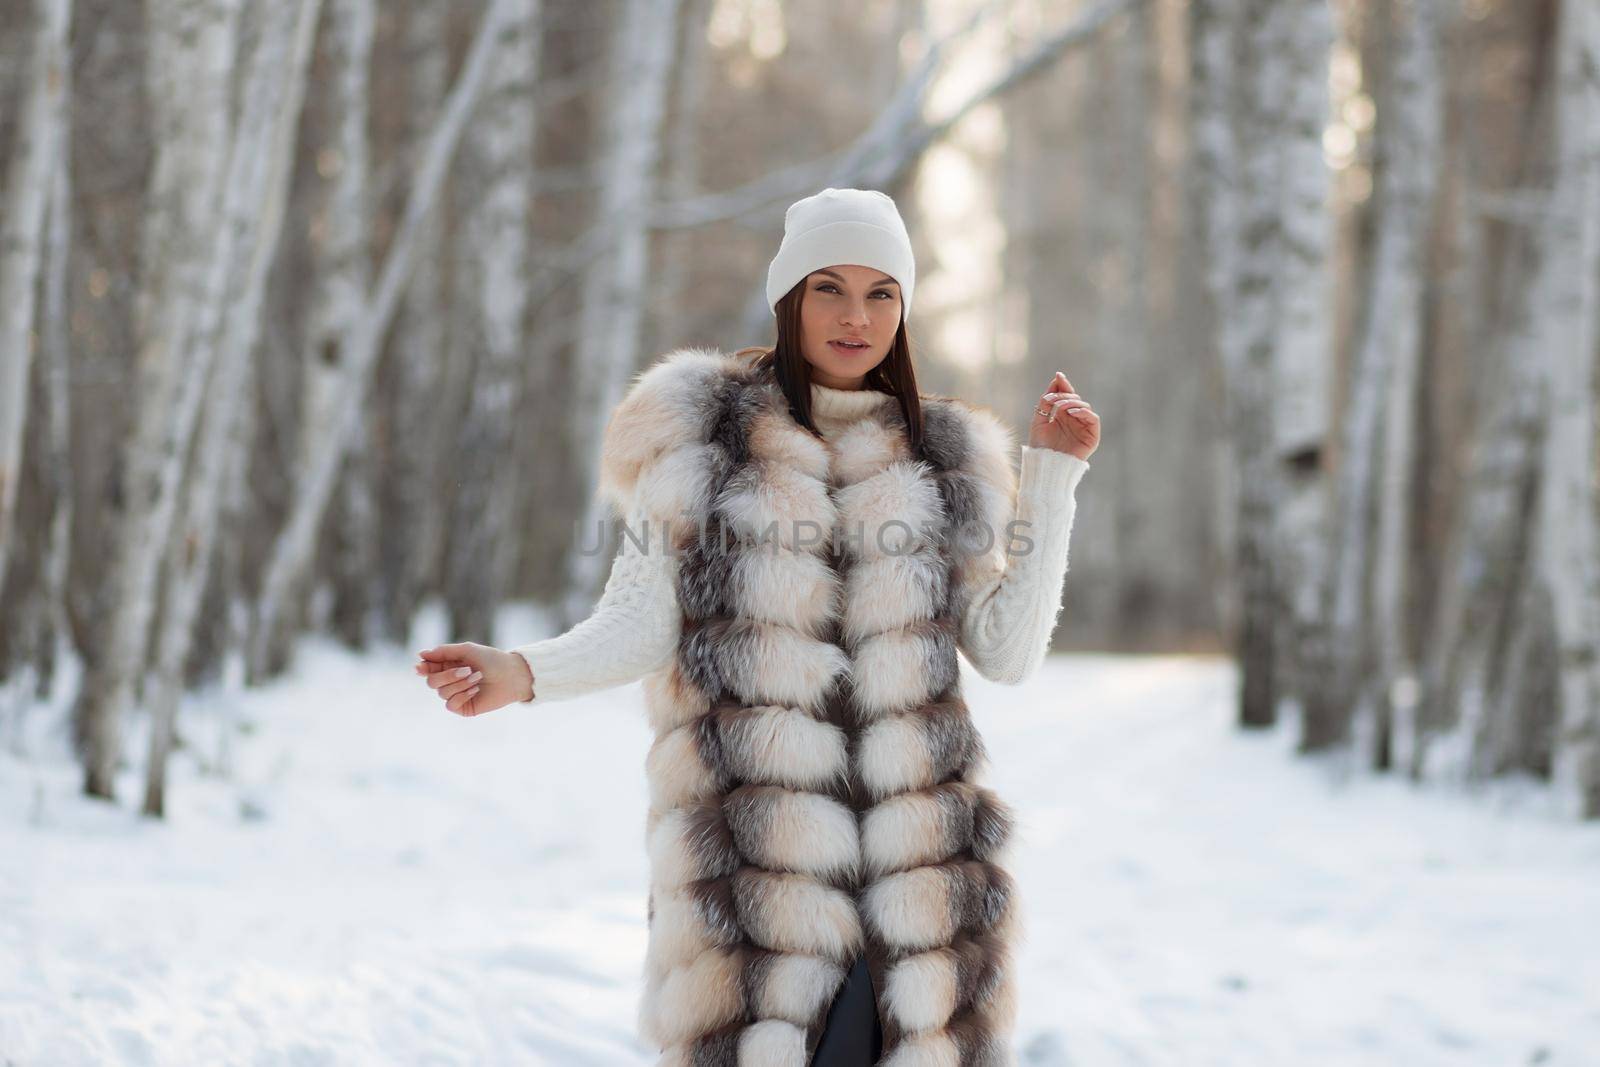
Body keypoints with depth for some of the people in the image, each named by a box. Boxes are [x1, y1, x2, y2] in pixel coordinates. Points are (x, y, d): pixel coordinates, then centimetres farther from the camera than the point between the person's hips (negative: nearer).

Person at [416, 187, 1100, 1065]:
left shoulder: (945, 456, 16)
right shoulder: (697, 431, 9)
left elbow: (1008, 652, 9)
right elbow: (644, 623, 5)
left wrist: (1053, 474, 7)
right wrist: (523, 673, -13)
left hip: (915, 857, 2)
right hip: (751, 851, -2)